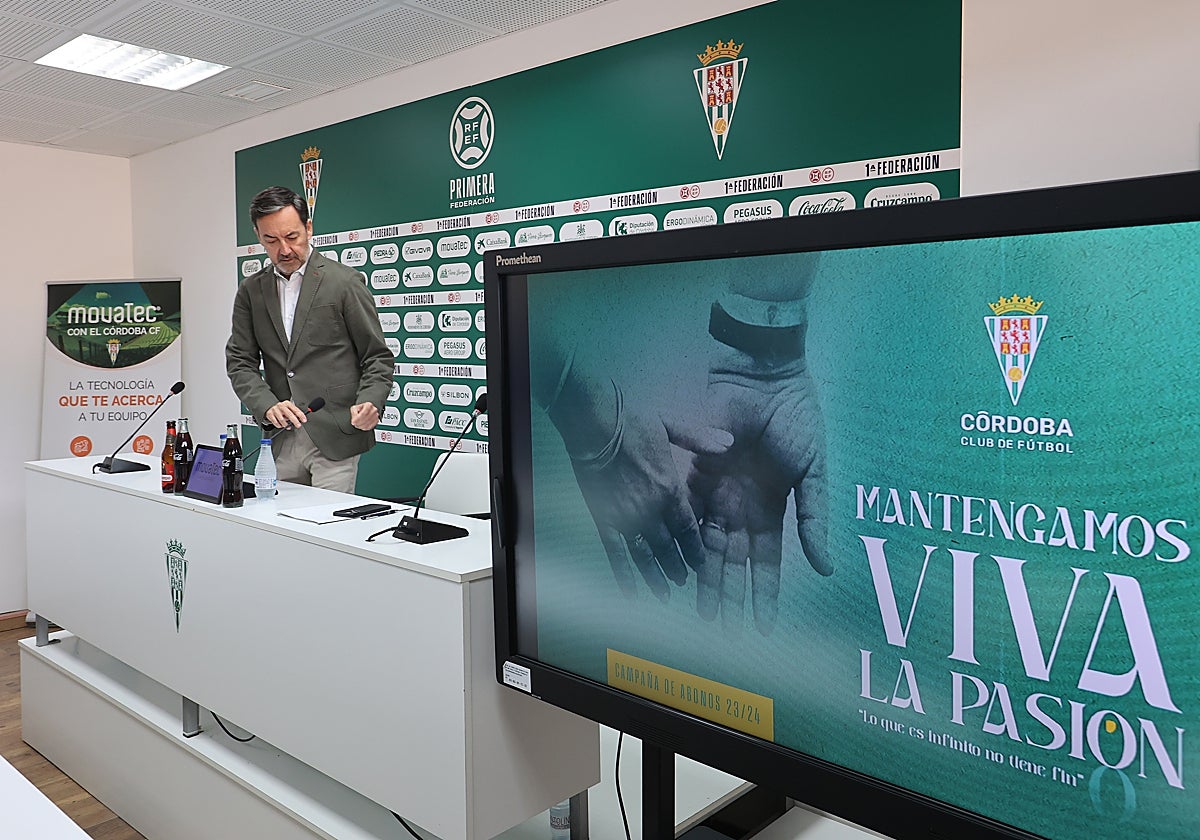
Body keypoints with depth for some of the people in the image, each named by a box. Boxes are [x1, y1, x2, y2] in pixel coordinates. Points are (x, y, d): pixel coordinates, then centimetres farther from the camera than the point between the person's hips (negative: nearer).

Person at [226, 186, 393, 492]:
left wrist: (369, 402, -21)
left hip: (334, 436, -4)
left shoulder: (345, 282, -3)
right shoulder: (251, 291, 11)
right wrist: (268, 405, -13)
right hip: (282, 440, 5)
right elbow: (240, 362, 6)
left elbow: (378, 358, -2)